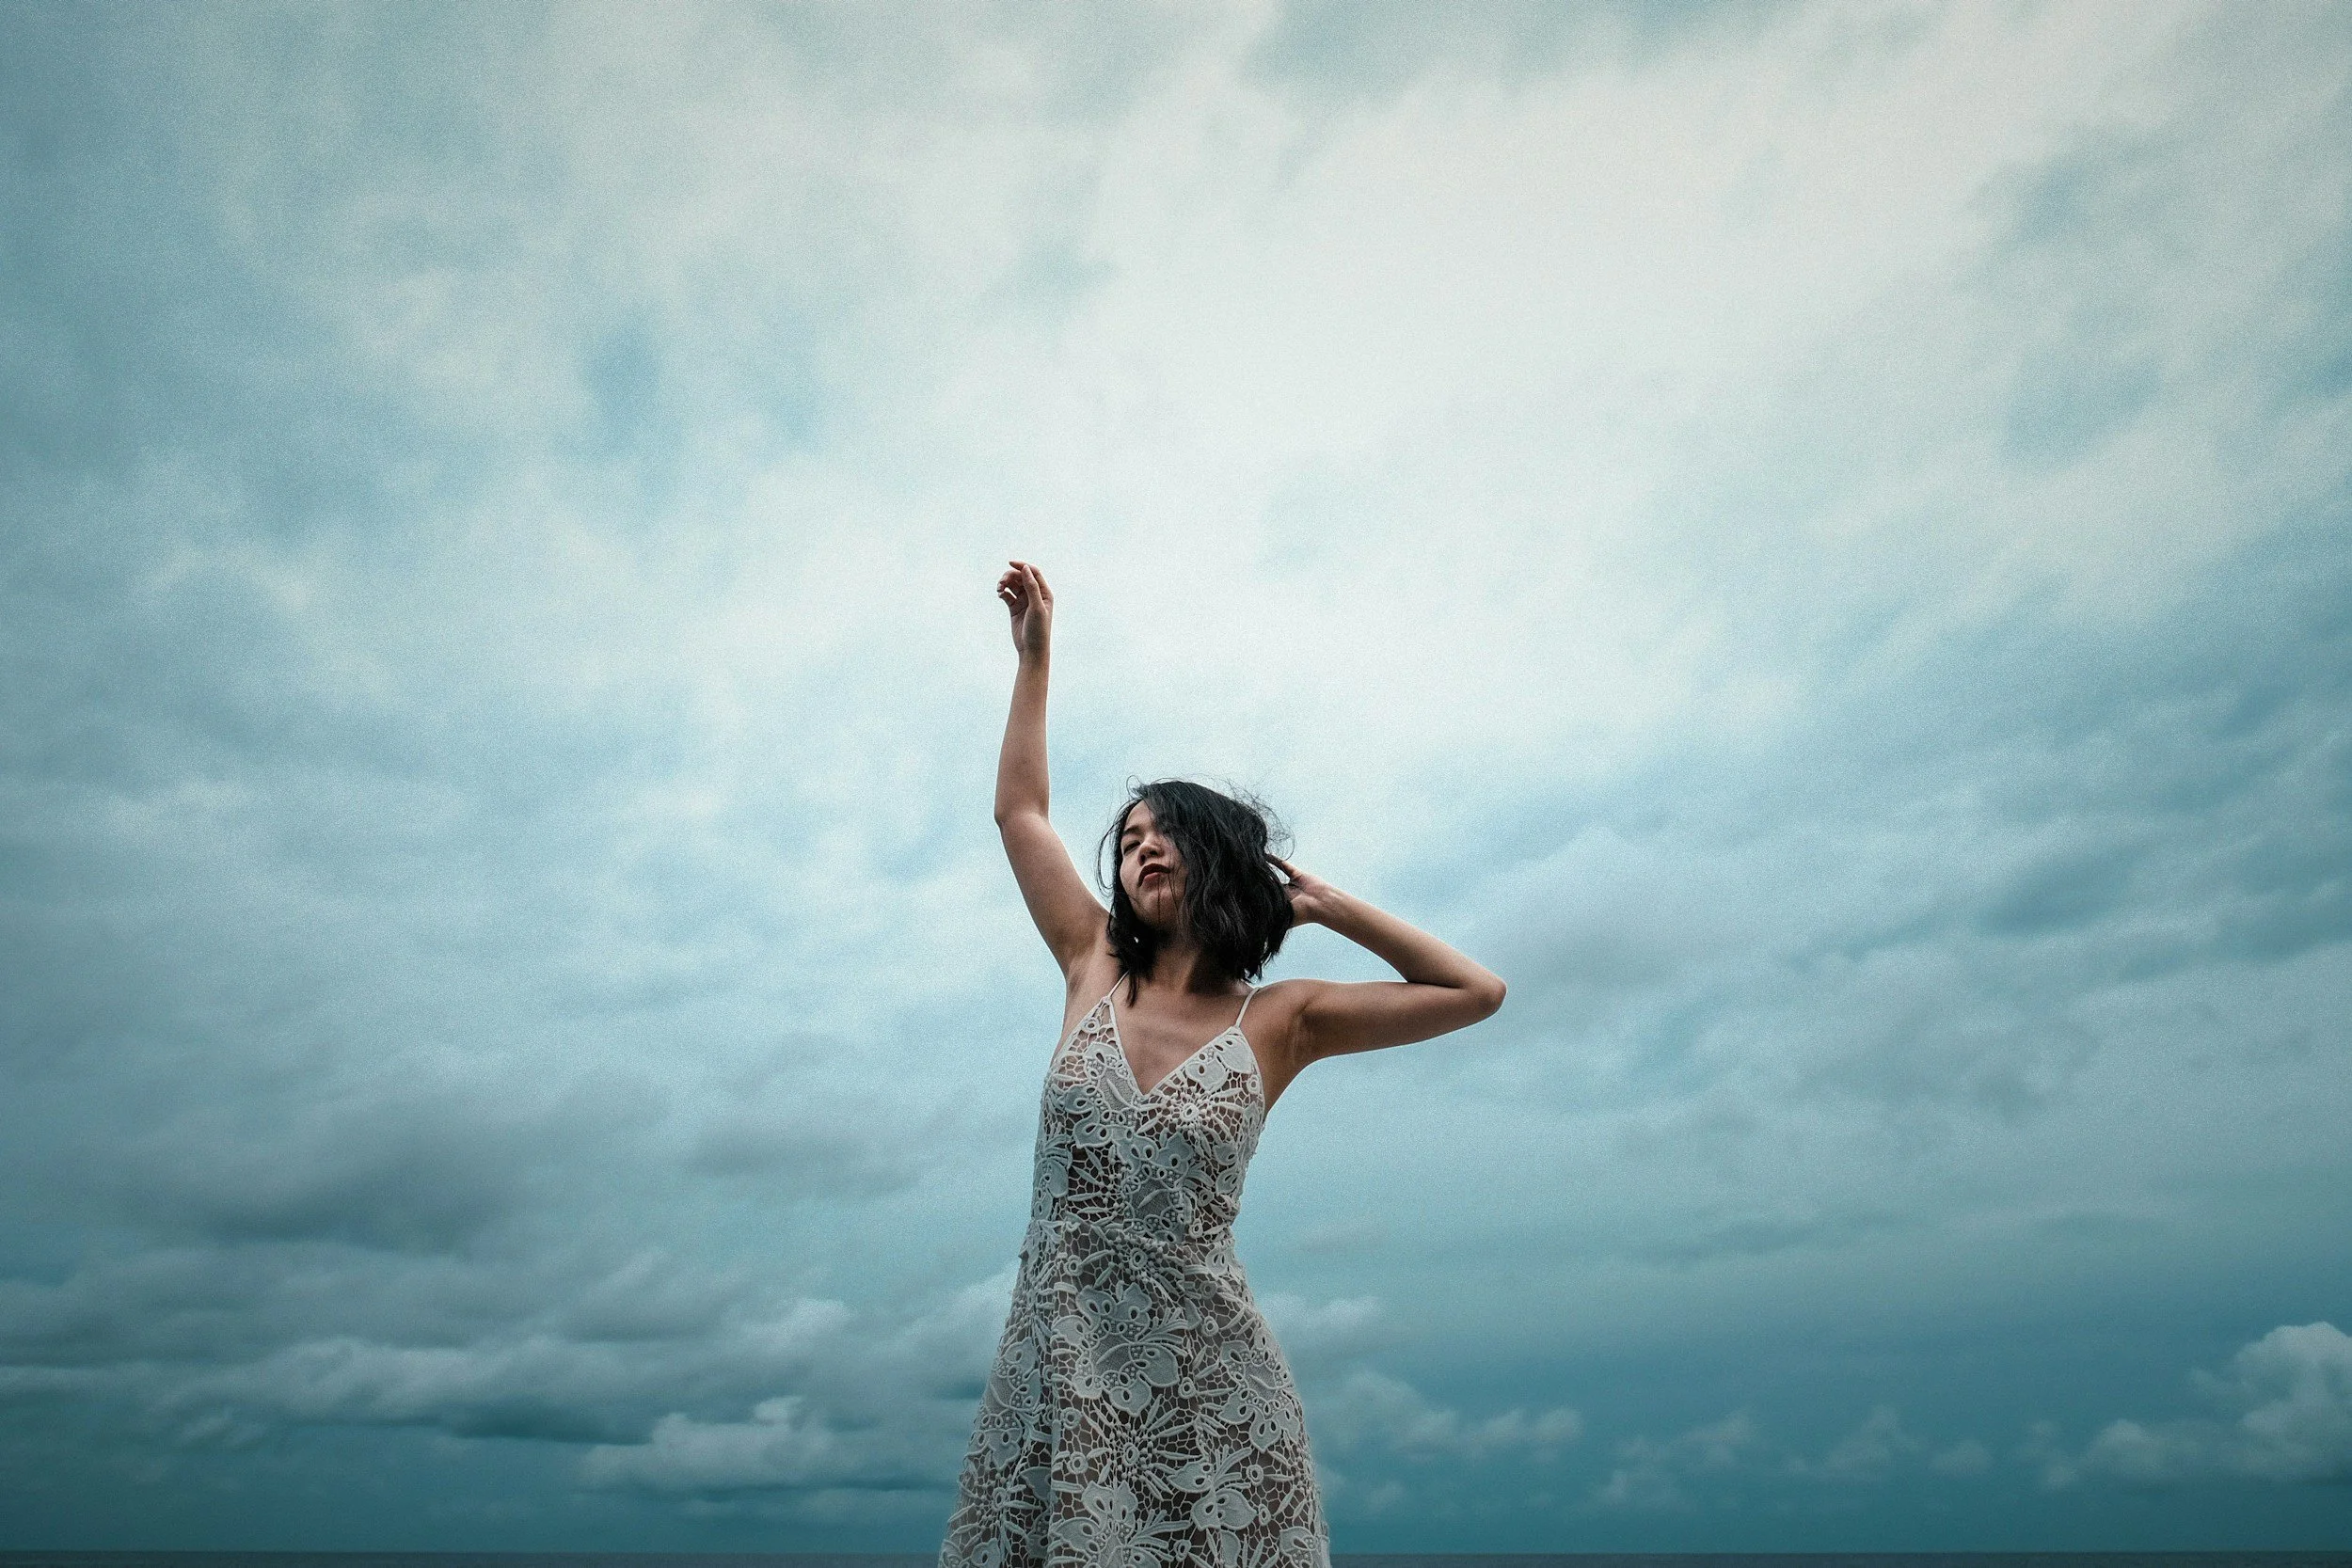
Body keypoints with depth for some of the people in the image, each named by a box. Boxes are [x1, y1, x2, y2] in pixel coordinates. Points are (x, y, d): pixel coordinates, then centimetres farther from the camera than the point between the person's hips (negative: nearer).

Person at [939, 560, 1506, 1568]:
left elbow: (1477, 992, 4)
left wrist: (1328, 907, 6)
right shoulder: (1095, 971, 7)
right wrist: (1034, 656, 18)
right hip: (1056, 1366, 2)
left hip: (1203, 1376, -1)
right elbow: (1020, 810, 14)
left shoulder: (1281, 1020, 1)